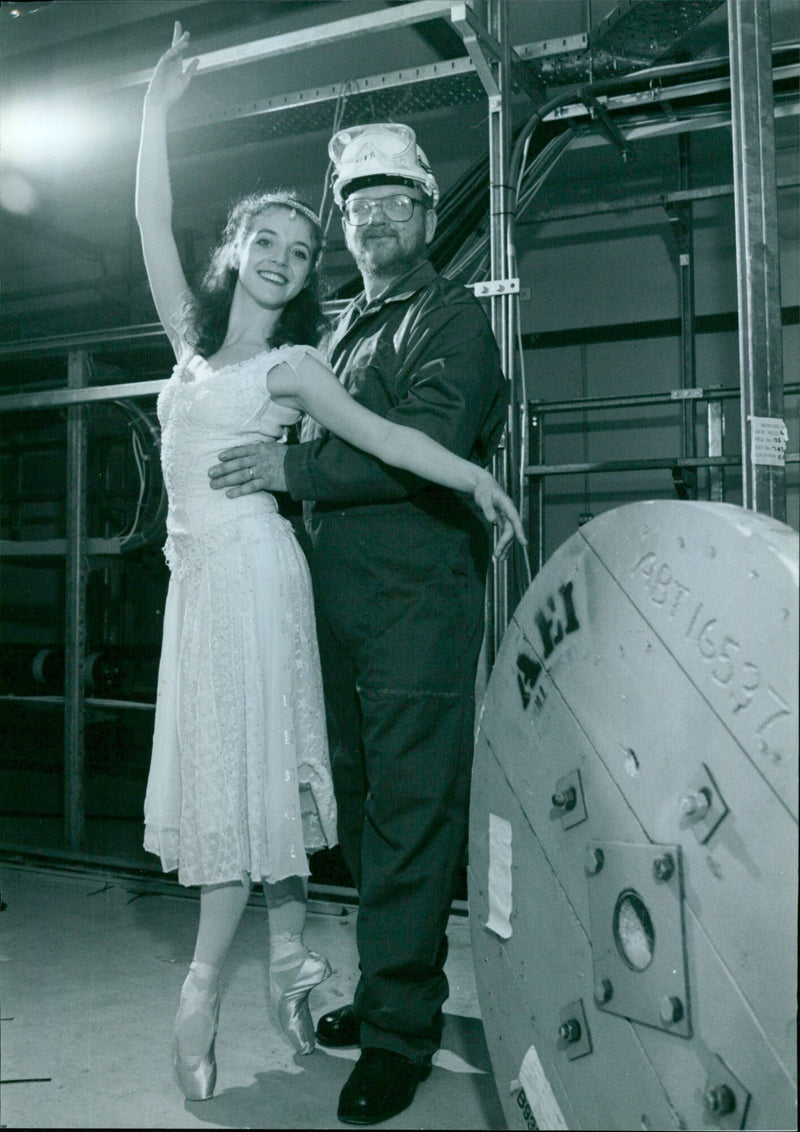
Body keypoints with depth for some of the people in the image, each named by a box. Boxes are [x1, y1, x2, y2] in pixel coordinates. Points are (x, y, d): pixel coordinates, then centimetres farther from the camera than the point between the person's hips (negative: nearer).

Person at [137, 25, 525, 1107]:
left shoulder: (292, 364, 0)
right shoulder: (194, 336, 14)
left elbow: (385, 436, -7)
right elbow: (153, 223, 13)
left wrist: (476, 475, -16)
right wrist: (157, 106, 12)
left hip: (250, 564, -6)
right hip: (197, 569, 6)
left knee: (248, 764, -2)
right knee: (237, 764, 7)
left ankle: (205, 984, 6)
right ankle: (290, 957, 18)